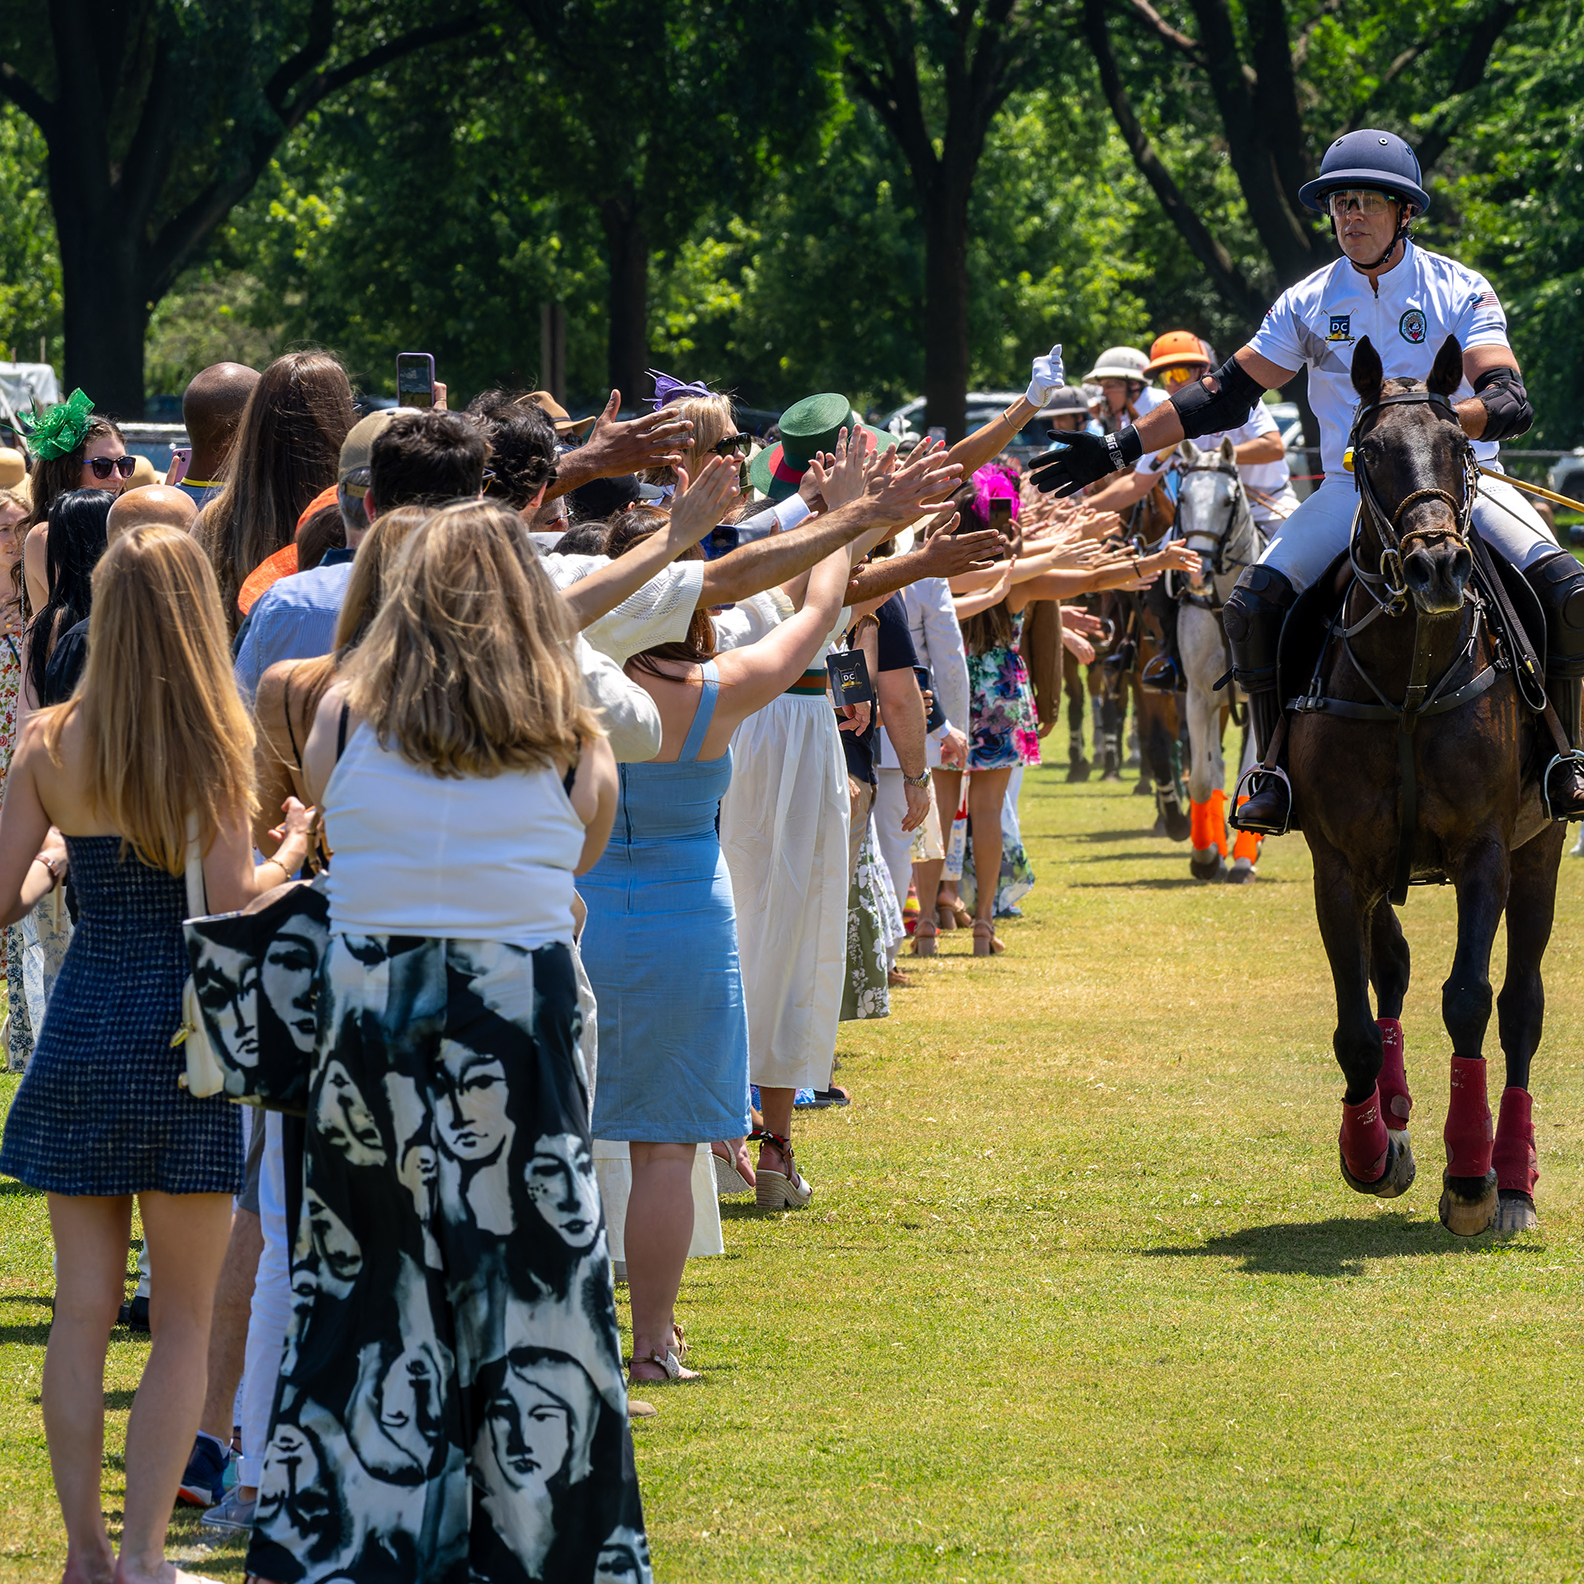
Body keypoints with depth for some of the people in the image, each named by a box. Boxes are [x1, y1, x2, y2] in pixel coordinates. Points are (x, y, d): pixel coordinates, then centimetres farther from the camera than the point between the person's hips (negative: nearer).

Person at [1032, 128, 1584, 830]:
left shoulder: (1461, 291, -3)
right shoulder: (1311, 302, 6)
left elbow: (1511, 403, -14)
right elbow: (1225, 393, 10)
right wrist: (1116, 450, 5)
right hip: (1354, 488, 2)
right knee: (1254, 601, -21)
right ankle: (1276, 770, -8)